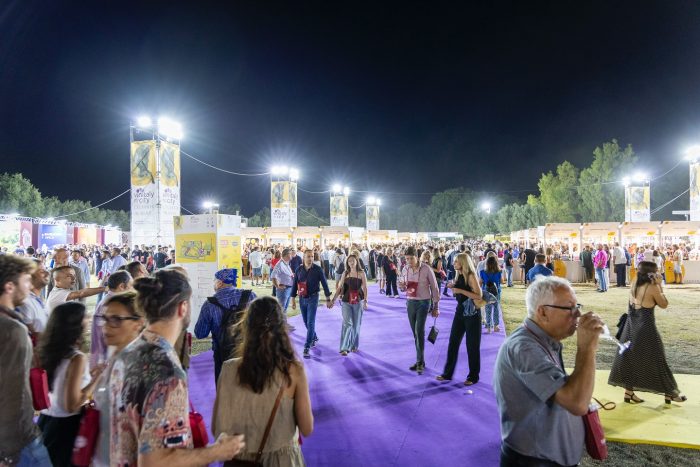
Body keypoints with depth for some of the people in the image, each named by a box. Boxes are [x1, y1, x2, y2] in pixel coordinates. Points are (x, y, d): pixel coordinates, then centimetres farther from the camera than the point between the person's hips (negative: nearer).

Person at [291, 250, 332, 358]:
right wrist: (293, 299, 6)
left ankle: (307, 348, -7)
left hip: (313, 298, -4)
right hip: (302, 299, 4)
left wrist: (328, 298, -3)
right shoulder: (299, 270, 1)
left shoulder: (317, 269, -8)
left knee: (310, 323, -9)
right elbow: (294, 285, 7)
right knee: (306, 322, 16)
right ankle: (314, 338, 41)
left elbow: (324, 284, -4)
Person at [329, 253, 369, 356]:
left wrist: (365, 301, -12)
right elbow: (339, 287, 6)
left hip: (358, 302, 0)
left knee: (356, 325, 10)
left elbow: (365, 288, -4)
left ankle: (354, 346, 27)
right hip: (346, 301, 1)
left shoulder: (361, 273, -1)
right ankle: (344, 348, -10)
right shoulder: (345, 273, 5)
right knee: (347, 323, -10)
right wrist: (333, 300, 2)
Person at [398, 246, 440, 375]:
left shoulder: (426, 269, -12)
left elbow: (434, 288, -4)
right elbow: (403, 287, 15)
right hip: (410, 303, 5)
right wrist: (402, 286, -11)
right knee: (415, 332, 9)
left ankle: (420, 362, -6)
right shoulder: (405, 269, 2)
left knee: (419, 331, -13)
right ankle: (420, 361, 19)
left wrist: (436, 307, -2)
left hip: (423, 303, -5)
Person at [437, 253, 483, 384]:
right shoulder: (459, 275, 9)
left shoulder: (471, 276, -14)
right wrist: (453, 286, 0)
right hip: (460, 311, 8)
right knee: (453, 342, 9)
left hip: (472, 313, -8)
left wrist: (460, 290, -23)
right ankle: (448, 373, 19)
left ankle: (473, 376, 17)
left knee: (472, 346, 4)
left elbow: (478, 296, -21)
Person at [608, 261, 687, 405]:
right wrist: (659, 285, -2)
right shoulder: (652, 288, -14)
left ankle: (629, 392, 17)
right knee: (656, 360, 8)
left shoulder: (634, 284, 2)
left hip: (632, 326, 6)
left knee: (630, 358, 11)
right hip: (646, 328, -6)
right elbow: (664, 305, -2)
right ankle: (670, 393, 24)